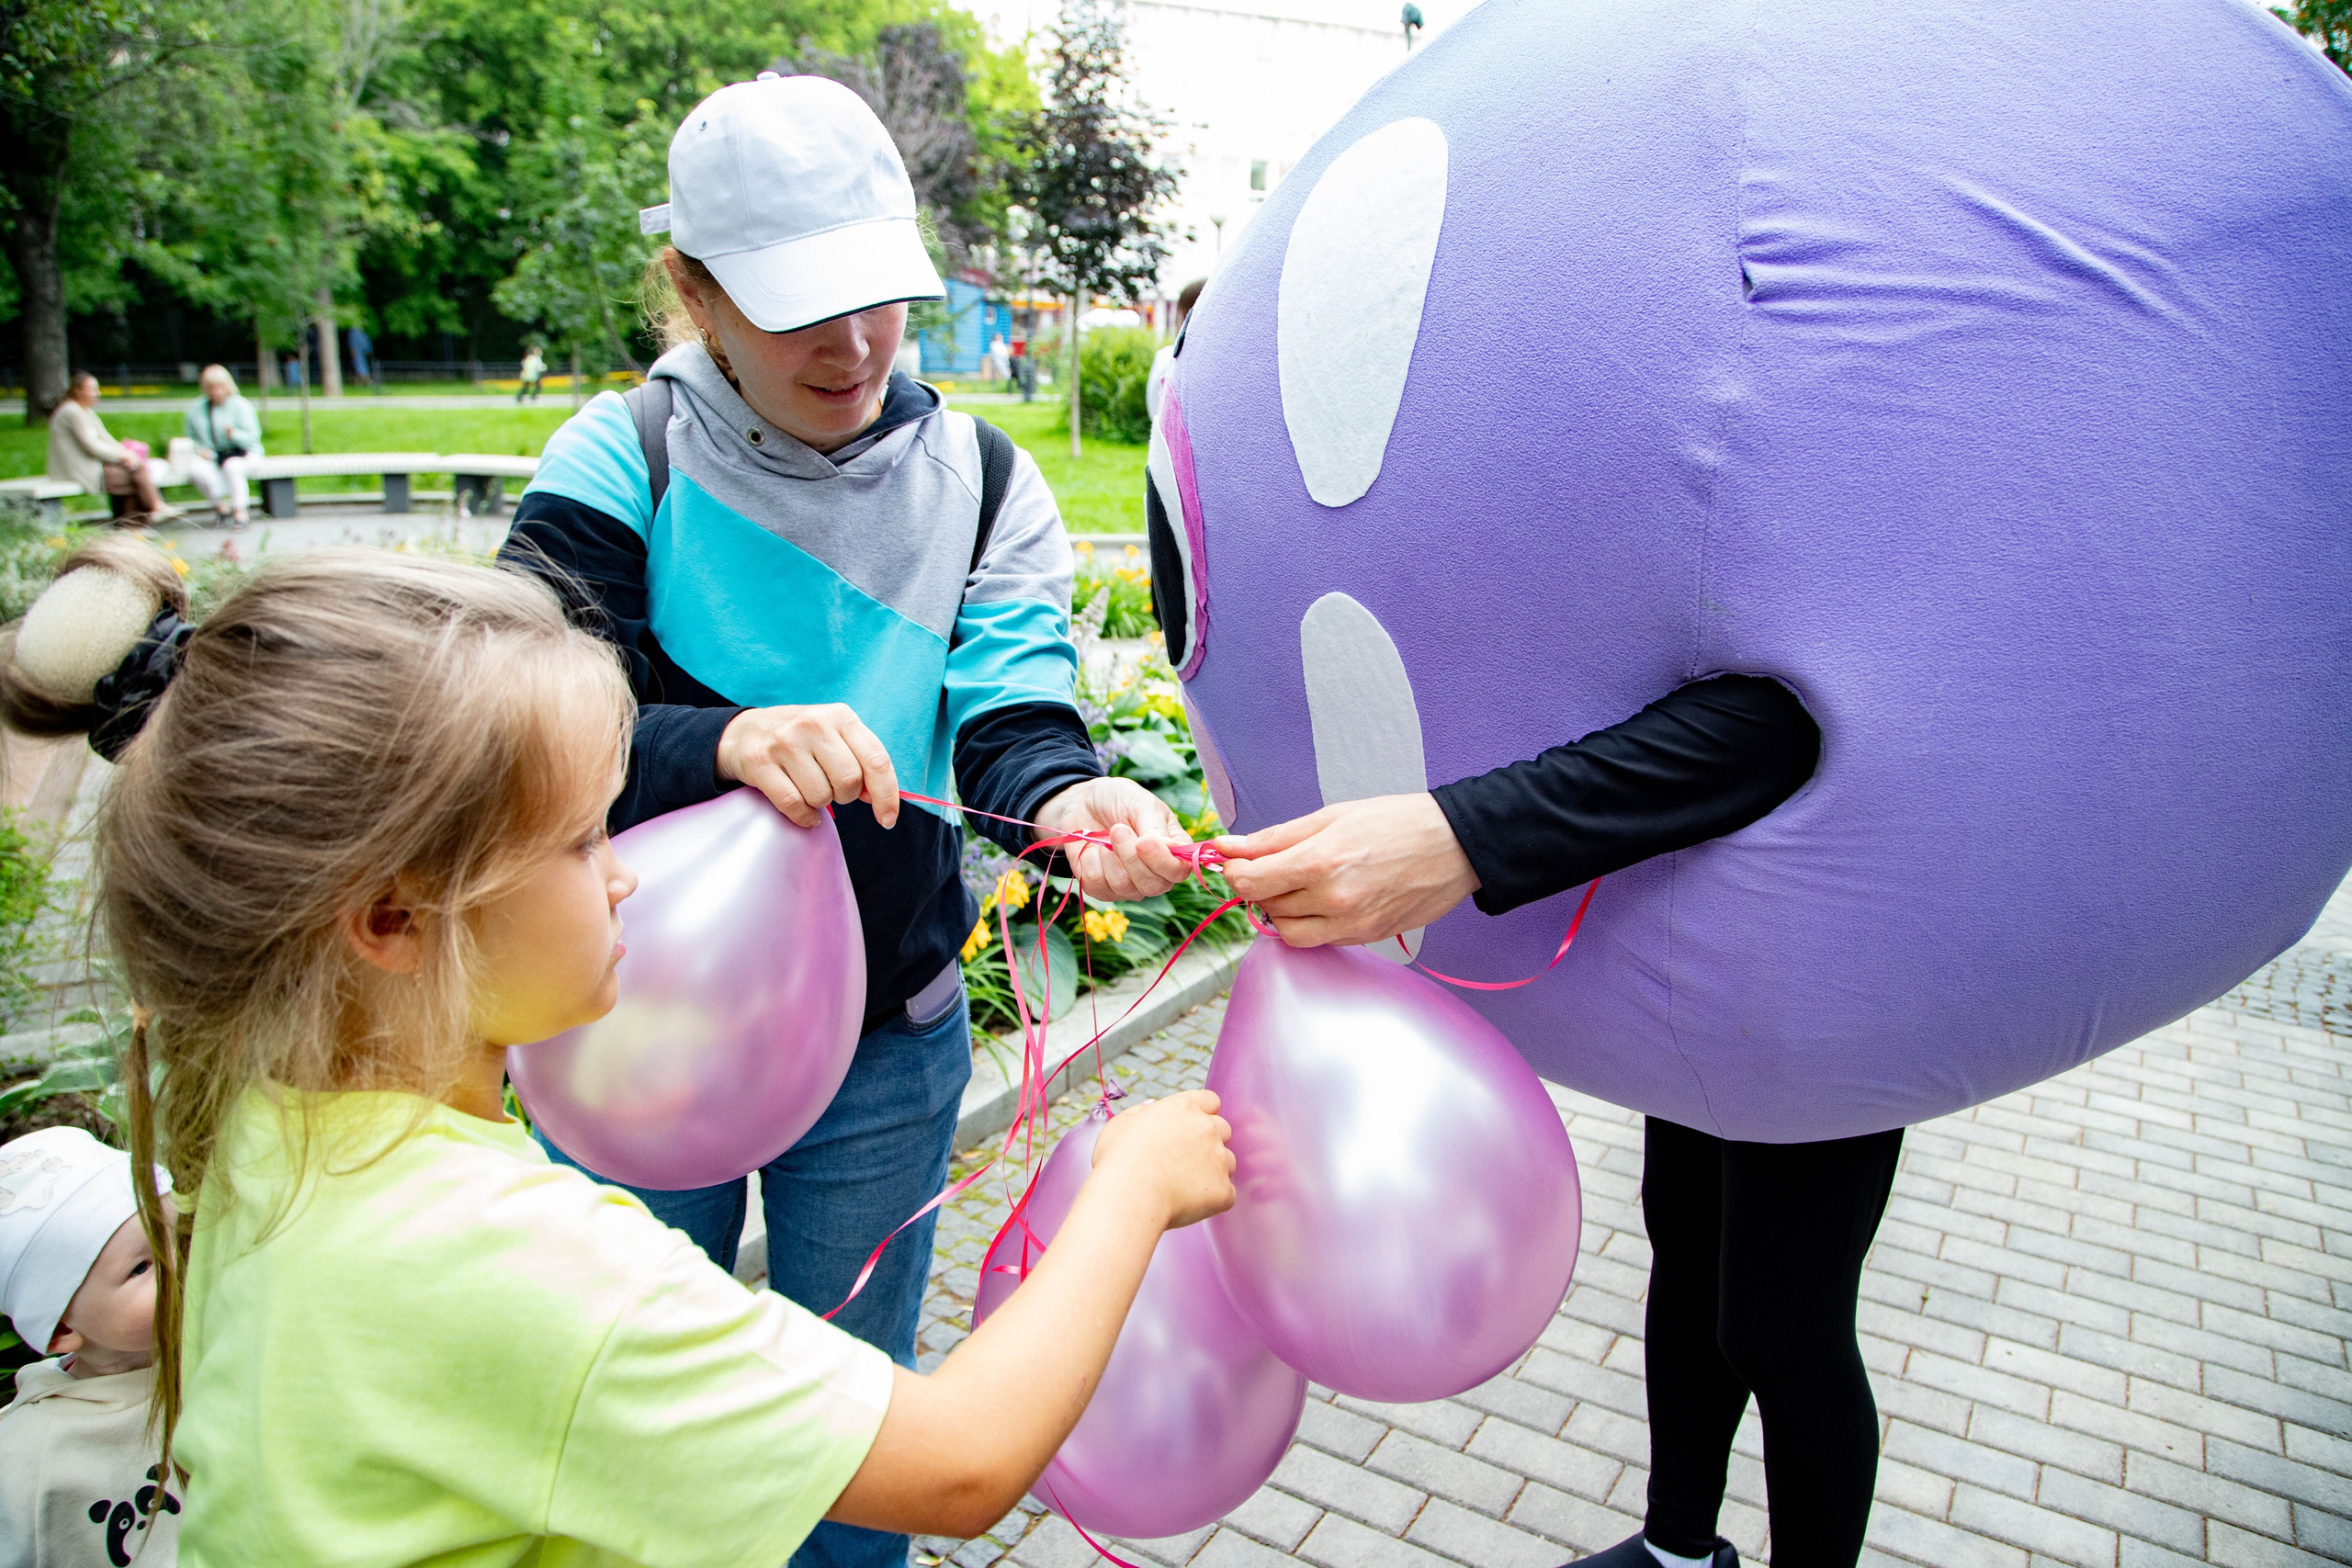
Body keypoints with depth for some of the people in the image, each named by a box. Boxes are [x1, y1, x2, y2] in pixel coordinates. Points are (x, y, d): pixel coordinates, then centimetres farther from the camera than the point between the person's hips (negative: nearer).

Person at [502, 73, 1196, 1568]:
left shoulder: (980, 480, -5)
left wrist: (1065, 793, -38)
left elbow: (1009, 715, -15)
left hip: (881, 1035, 1)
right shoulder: (619, 464, -12)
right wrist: (724, 741, -41)